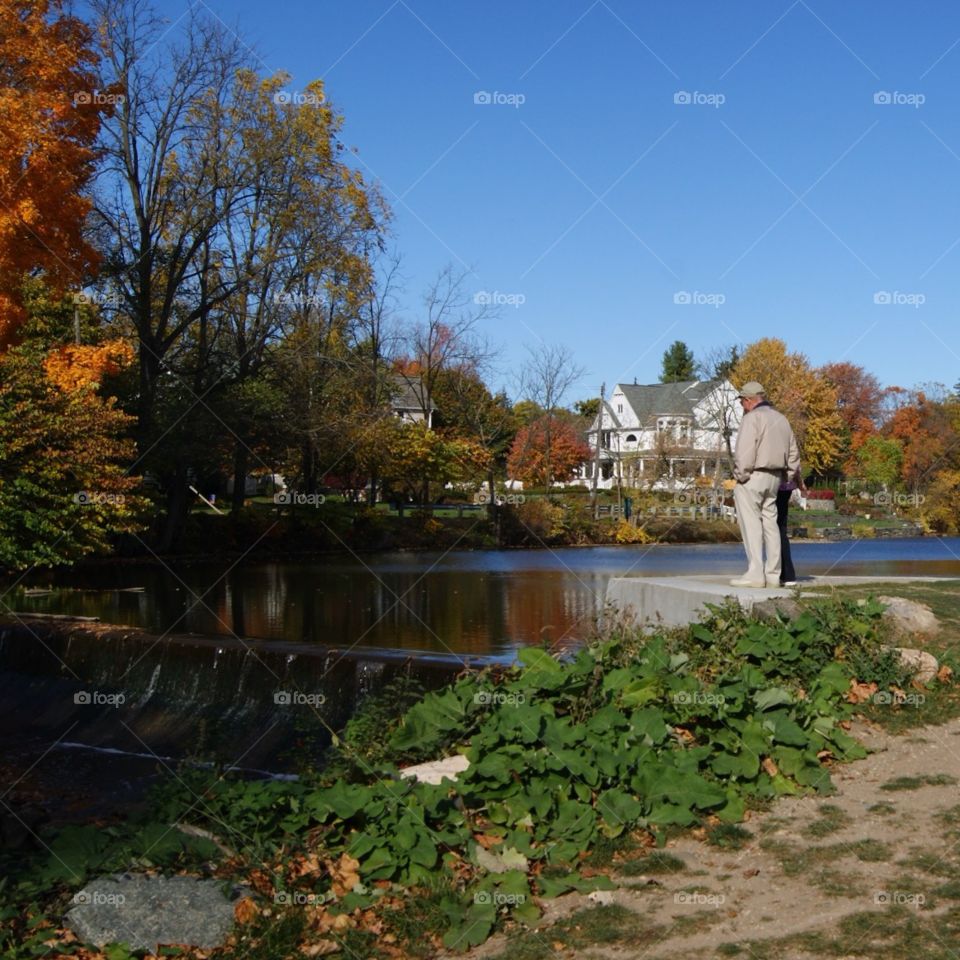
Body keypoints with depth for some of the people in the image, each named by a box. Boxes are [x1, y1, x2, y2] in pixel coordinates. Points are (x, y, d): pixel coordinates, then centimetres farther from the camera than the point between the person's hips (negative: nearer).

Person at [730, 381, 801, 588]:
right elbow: (793, 453, 18)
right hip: (774, 478, 8)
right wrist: (790, 476, 20)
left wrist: (740, 477, -12)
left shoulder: (752, 418, -9)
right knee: (770, 523, 10)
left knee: (751, 525, -6)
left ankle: (755, 574, -9)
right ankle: (773, 575, 11)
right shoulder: (781, 419, 17)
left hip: (752, 477, -8)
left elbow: (745, 452, -19)